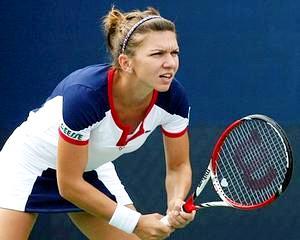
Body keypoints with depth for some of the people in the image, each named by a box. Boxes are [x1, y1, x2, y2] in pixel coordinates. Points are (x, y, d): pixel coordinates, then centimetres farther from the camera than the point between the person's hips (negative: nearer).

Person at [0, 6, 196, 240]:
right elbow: (69, 185, -30)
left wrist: (177, 203, -29)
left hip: (92, 169, 5)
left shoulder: (173, 97, -23)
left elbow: (179, 167, -7)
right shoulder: (84, 93, -38)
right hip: (31, 161, -5)